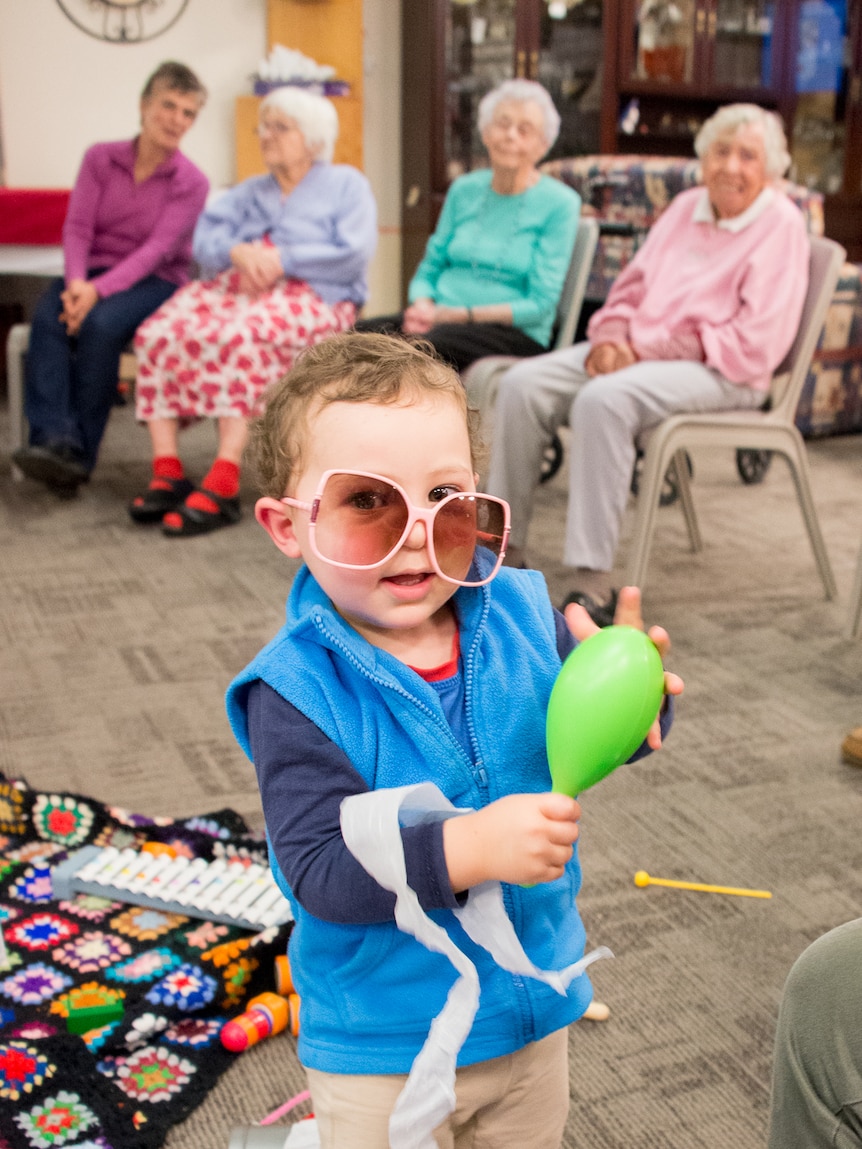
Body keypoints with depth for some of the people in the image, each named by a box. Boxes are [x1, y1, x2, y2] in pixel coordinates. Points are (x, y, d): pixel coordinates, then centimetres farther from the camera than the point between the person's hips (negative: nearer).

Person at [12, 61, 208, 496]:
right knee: (47, 318, -30)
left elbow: (157, 249, -13)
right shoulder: (100, 158, 8)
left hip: (154, 282, -3)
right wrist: (76, 281, -22)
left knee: (100, 323, -34)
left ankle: (79, 451, -27)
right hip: (92, 275, 3)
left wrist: (99, 289, -26)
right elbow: (77, 226, -1)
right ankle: (55, 439, -41)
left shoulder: (192, 182, -1)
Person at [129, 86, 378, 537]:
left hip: (308, 296, -5)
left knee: (240, 335, -38)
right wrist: (238, 253, -11)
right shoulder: (251, 191, 30)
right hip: (233, 285, 5)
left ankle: (223, 484, -43)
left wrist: (281, 259, -11)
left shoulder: (346, 184, 14)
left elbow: (354, 253, -5)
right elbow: (205, 240, 12)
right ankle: (166, 473, -29)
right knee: (159, 332, -25)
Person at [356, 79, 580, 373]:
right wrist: (422, 307, -7)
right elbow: (429, 270, 18)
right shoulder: (464, 190, 15)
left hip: (517, 334, -5)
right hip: (439, 318, 5)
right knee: (356, 334, -26)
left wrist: (456, 315, -14)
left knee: (428, 344, -38)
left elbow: (540, 306, -7)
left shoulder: (559, 203, -1)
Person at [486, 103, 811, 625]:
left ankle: (594, 587, -35)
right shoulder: (686, 208, 16)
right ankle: (507, 549, -8)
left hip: (720, 373, -7)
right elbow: (632, 288, 20)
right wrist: (611, 337, -3)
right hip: (639, 351, 7)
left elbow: (753, 344, -13)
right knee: (524, 384, -14)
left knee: (604, 399, -36)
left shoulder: (781, 224, -5)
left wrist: (646, 346, -15)